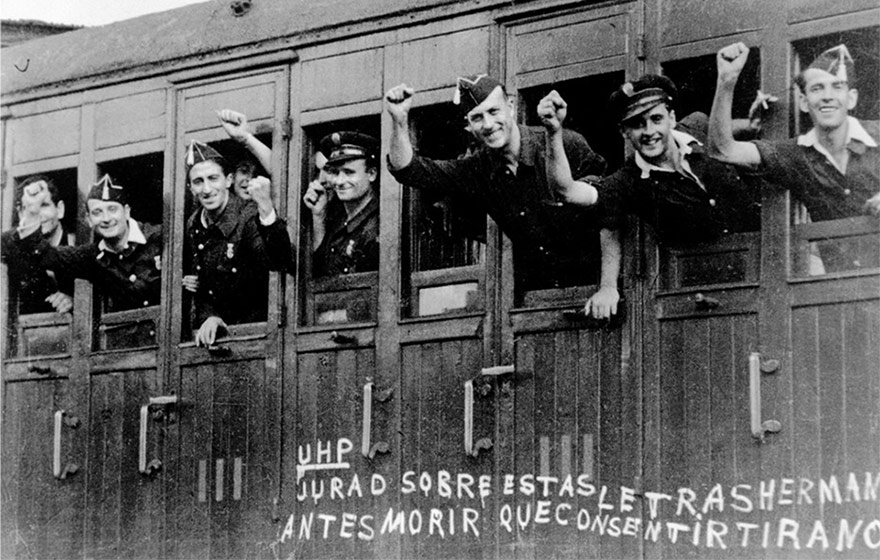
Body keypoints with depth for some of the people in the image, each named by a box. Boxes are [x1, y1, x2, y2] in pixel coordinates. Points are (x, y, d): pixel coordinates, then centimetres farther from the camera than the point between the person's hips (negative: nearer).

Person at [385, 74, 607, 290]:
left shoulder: (568, 146, -12)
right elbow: (409, 169, -2)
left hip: (589, 282, -5)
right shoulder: (477, 170, 2)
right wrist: (399, 121, -19)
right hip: (532, 294, 5)